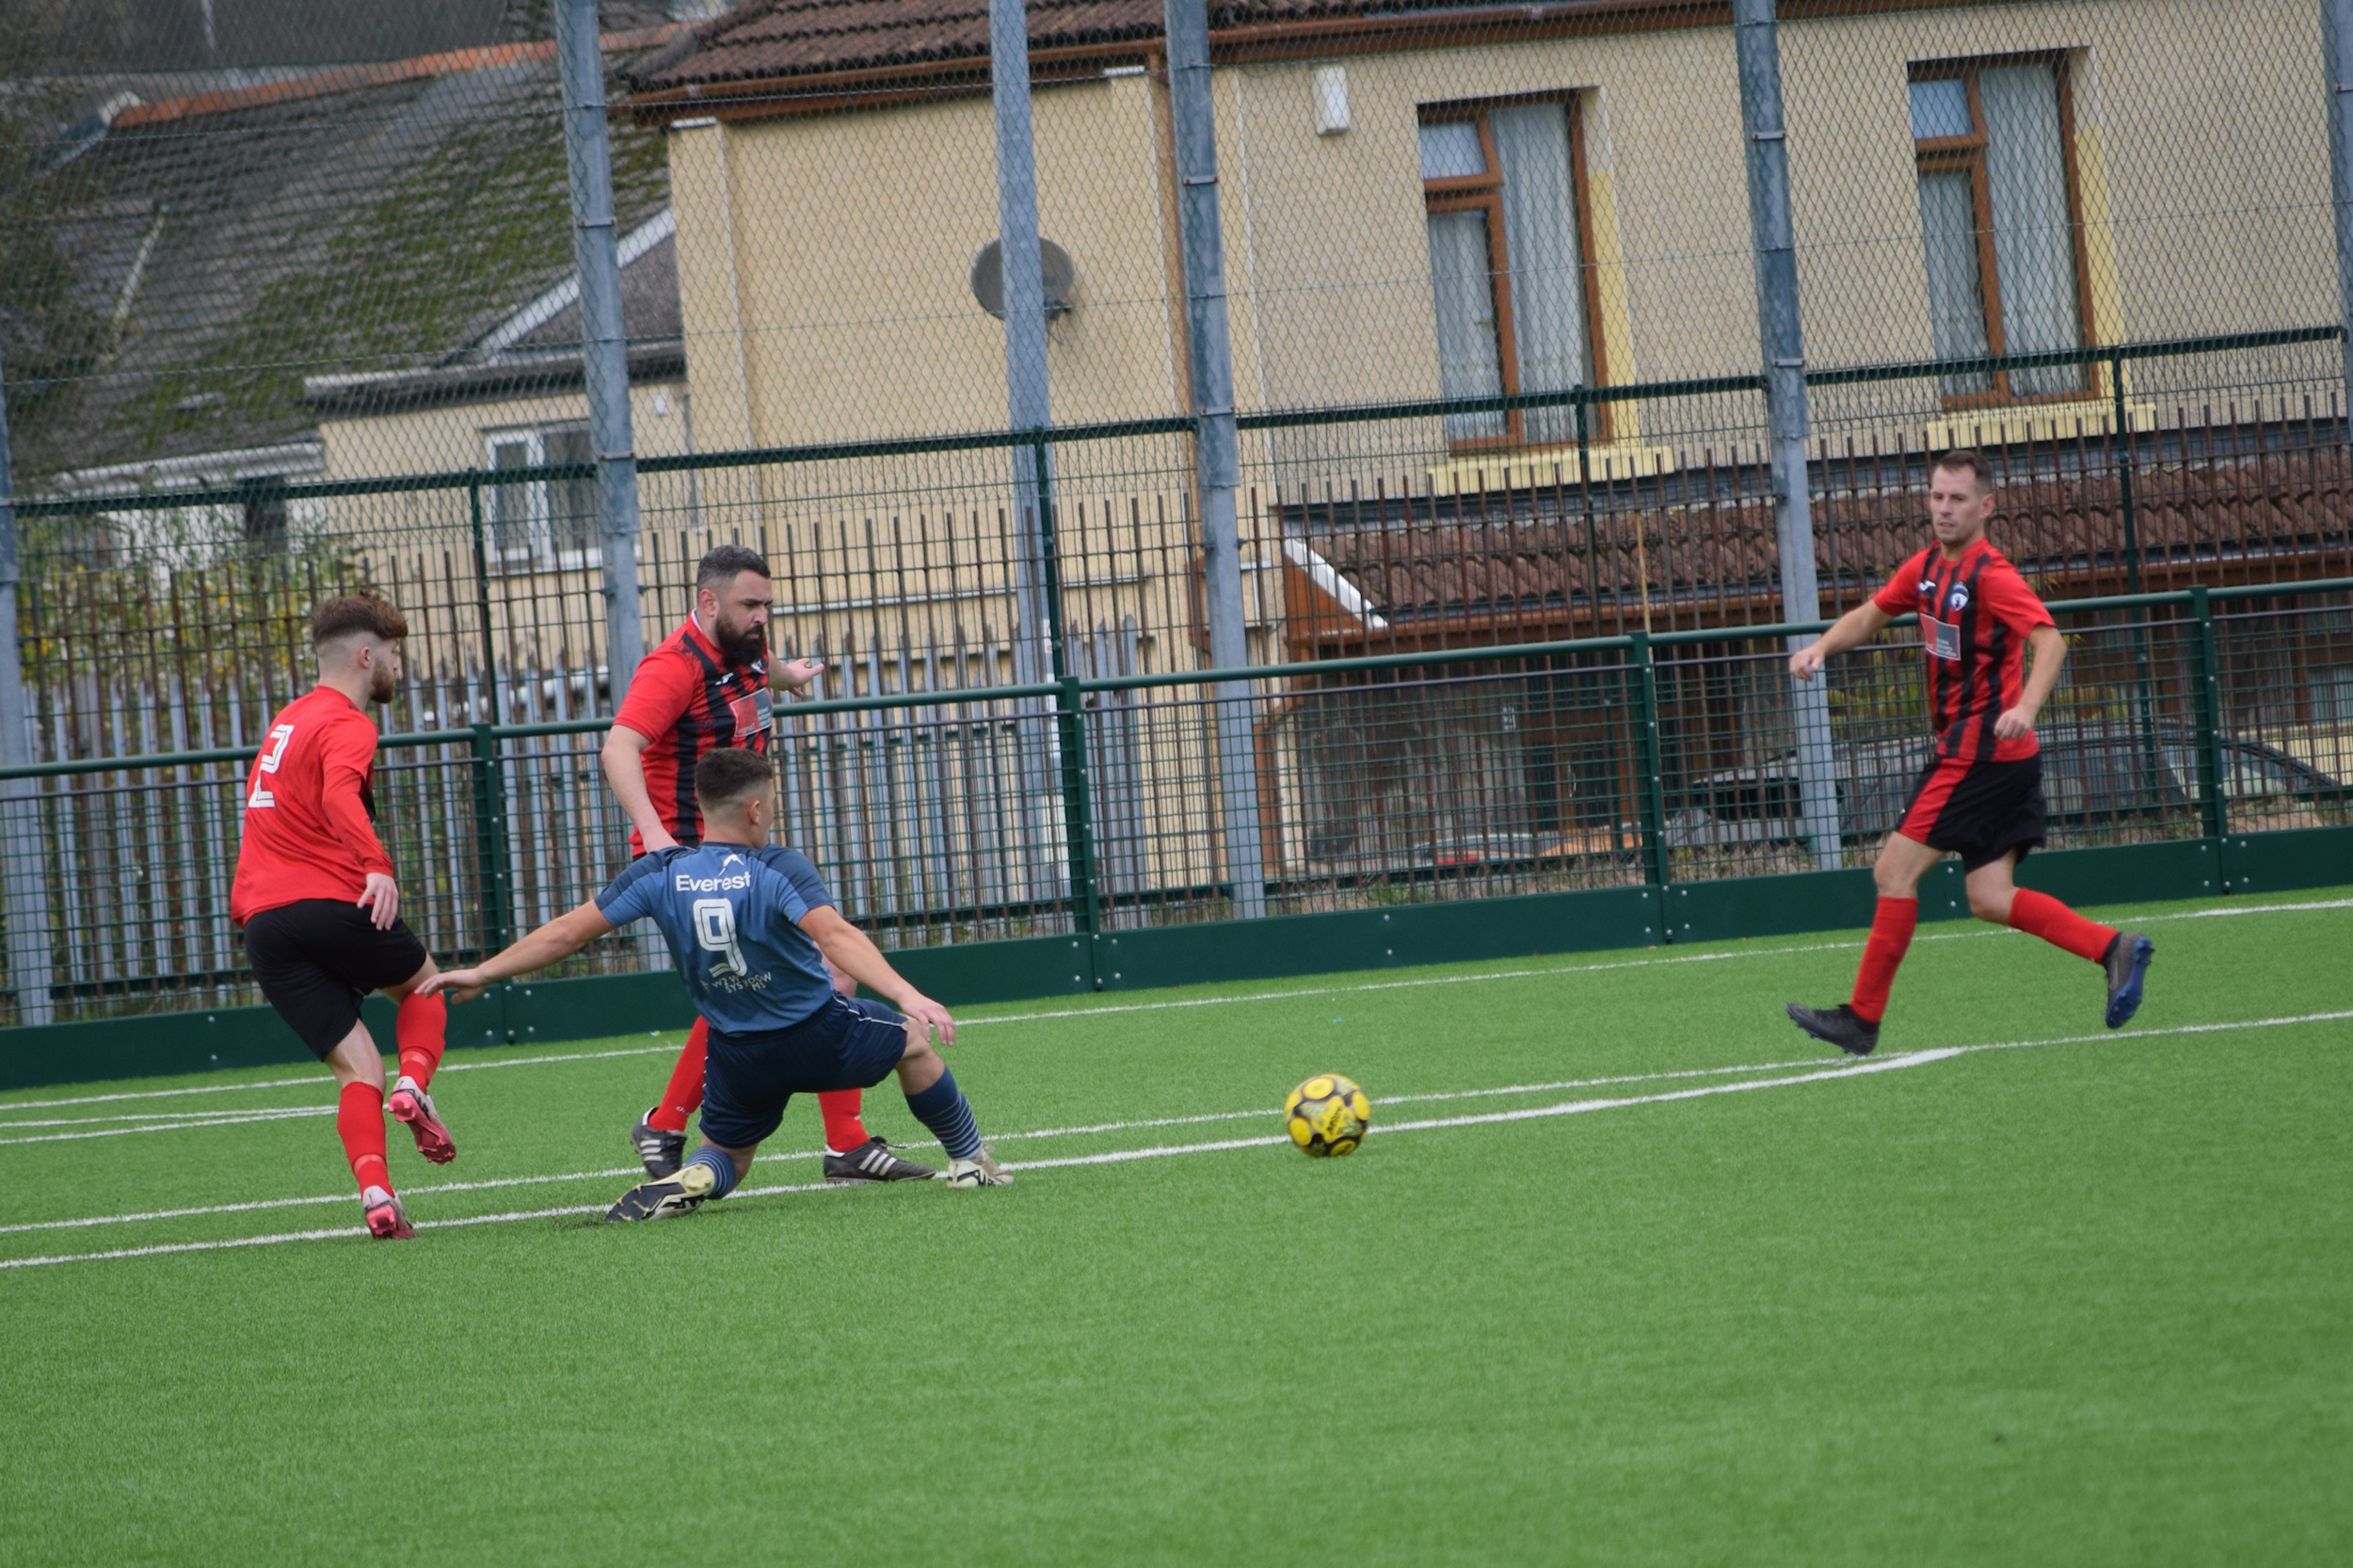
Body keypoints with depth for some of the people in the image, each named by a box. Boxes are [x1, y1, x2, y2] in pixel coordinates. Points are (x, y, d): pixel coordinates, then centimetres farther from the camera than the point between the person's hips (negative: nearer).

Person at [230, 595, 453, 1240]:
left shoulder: (289, 719, 24)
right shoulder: (346, 723, -4)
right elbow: (339, 793, -25)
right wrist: (376, 866, -38)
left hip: (262, 921, 6)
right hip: (331, 903, -6)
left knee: (357, 1070, 3)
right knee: (423, 982, 22)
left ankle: (376, 1194, -18)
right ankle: (413, 1083, -6)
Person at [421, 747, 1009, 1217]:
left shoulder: (658, 875, -8)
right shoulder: (780, 870, -20)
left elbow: (567, 931, -4)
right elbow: (835, 936, -36)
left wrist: (482, 974, 6)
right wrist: (907, 996, -45)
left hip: (739, 1060, 3)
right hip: (820, 1036, -3)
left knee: (727, 1157, 24)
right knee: (912, 1038, 26)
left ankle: (690, 1180, -12)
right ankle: (970, 1162, 35)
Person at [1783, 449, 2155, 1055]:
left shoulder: (1990, 575, -15)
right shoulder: (1929, 567, 12)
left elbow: (2050, 640, -27)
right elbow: (1871, 614, 25)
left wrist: (2025, 708, -42)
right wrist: (1822, 647, 6)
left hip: (1981, 750, -9)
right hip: (1980, 752, 9)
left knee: (1895, 870, -5)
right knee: (1989, 899, 4)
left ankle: (1863, 1016, 1)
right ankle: (2114, 948, 0)